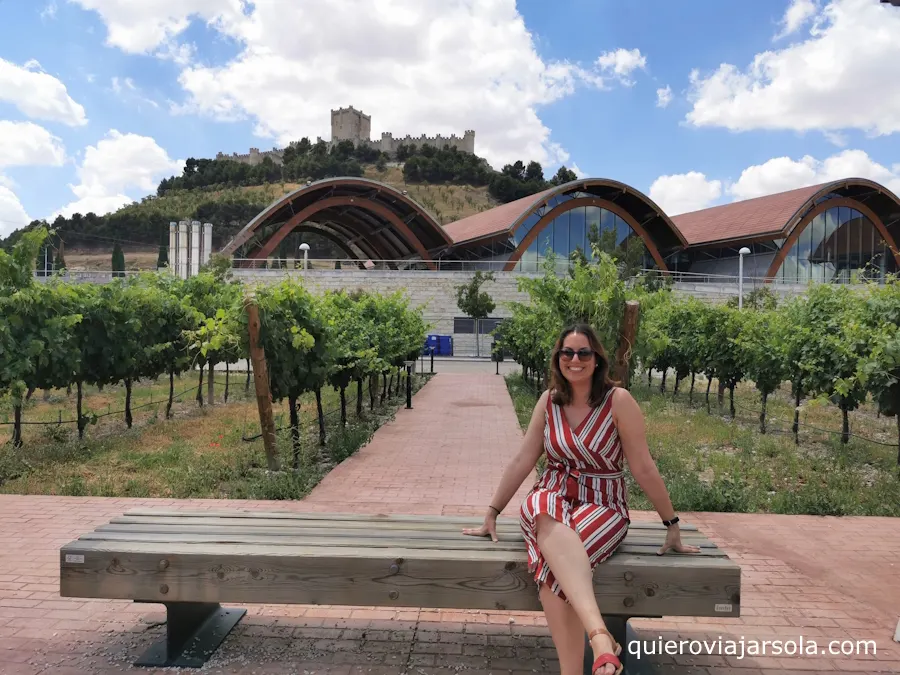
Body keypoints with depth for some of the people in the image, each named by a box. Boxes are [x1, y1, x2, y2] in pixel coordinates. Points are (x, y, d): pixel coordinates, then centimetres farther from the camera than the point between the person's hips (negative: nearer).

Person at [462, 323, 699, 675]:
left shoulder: (618, 400, -10)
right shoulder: (549, 401, 2)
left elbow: (643, 468, -6)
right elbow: (522, 461, 6)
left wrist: (671, 526, -1)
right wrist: (491, 514, 6)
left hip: (603, 505, -2)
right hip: (551, 500, 3)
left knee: (551, 564, -34)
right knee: (551, 526, -37)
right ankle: (599, 635, -47)